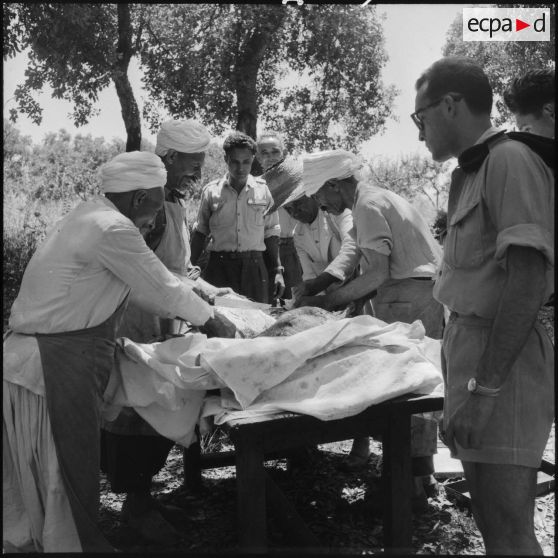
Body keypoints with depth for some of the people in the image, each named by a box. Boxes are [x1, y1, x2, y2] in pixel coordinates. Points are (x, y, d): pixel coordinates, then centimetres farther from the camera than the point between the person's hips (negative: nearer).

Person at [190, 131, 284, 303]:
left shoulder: (262, 190, 5)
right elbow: (200, 232, 10)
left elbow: (271, 233, 9)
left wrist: (278, 271, 4)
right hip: (219, 264, 0)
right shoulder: (211, 191, 4)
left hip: (253, 265, 1)